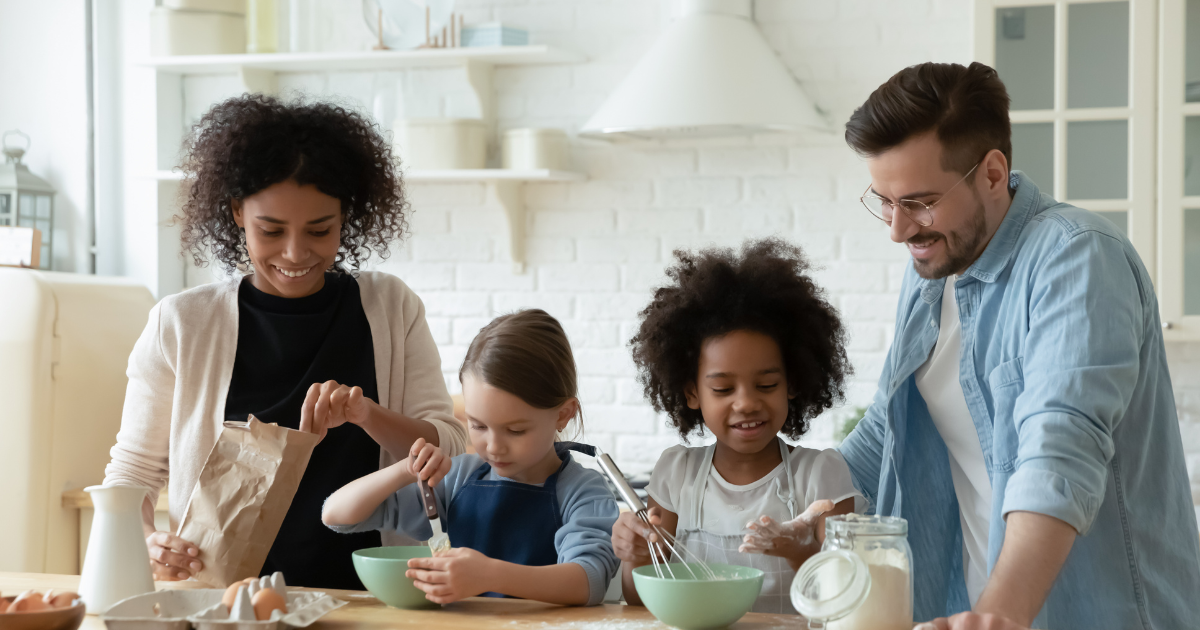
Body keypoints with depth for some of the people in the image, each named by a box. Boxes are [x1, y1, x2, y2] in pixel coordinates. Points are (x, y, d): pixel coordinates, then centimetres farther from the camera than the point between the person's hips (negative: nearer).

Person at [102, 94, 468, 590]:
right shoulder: (181, 324, 5)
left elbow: (449, 455, 3)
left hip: (363, 595, -1)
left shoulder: (391, 310, 8)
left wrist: (365, 415, -16)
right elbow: (133, 472, 9)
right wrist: (144, 544, -12)